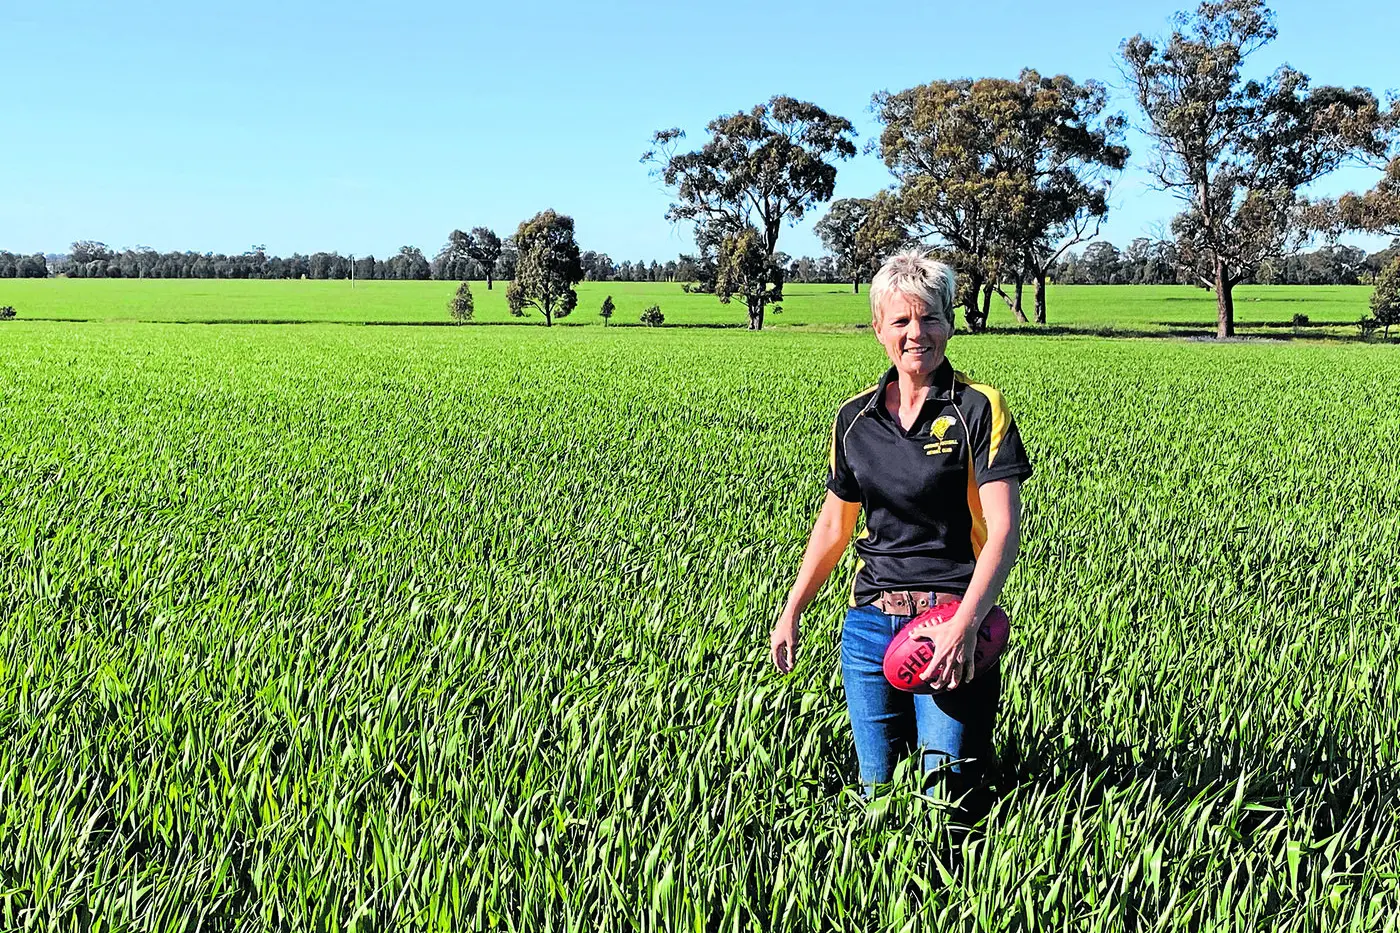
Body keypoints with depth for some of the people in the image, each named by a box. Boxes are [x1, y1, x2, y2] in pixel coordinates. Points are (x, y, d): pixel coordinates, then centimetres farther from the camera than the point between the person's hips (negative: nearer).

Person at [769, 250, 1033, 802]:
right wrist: (791, 613, 13)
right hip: (869, 622, 4)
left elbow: (1004, 530, -13)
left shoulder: (979, 410, -6)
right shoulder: (854, 418, 8)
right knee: (876, 789, 8)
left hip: (950, 619, -4)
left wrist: (965, 625, -25)